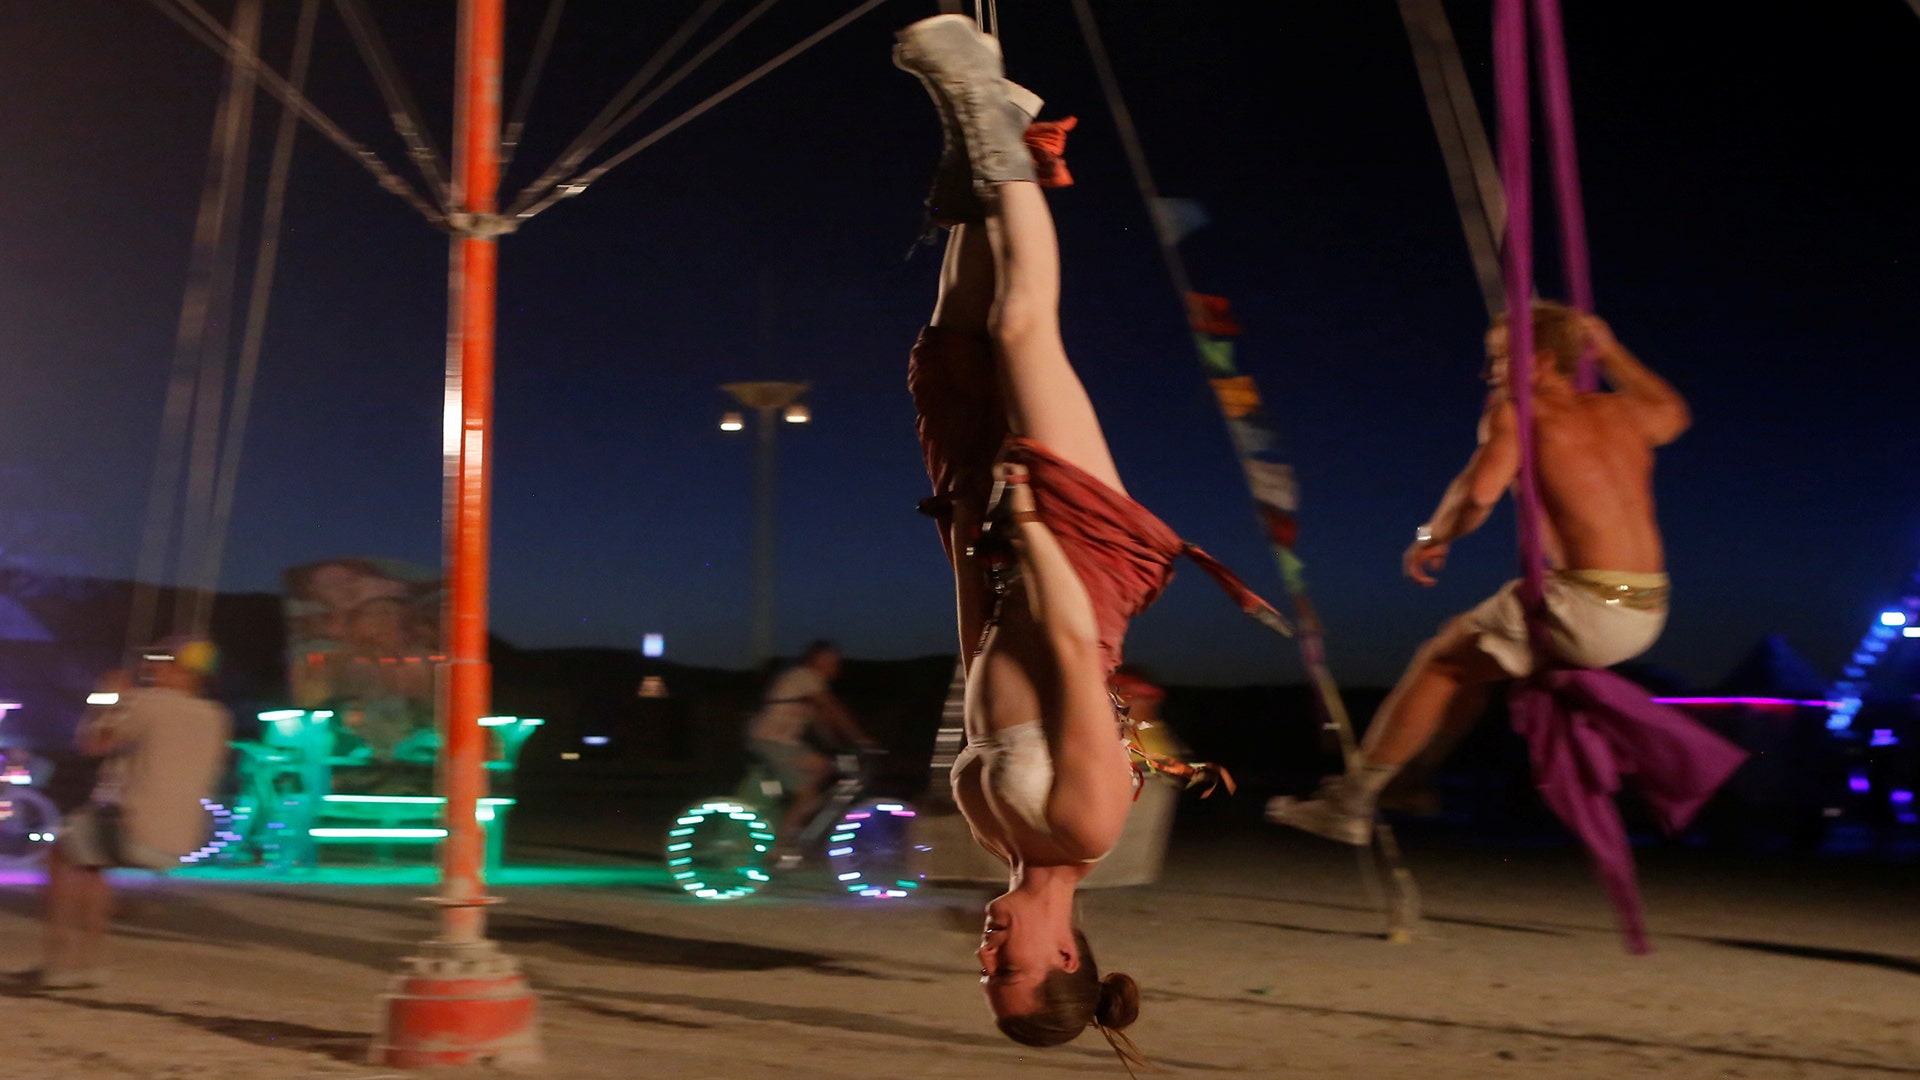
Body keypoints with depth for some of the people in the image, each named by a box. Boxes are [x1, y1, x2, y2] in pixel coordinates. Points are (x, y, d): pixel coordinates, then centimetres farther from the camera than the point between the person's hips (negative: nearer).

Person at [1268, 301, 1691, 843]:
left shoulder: (1516, 412, -5)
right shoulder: (1619, 411, 16)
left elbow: (1480, 491, -21)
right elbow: (1674, 412, 40)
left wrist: (1431, 539, -3)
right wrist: (1609, 350, 40)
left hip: (1587, 608, -8)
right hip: (1648, 614, 8)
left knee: (1440, 659, 8)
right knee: (1479, 645, 27)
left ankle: (1351, 803, 13)